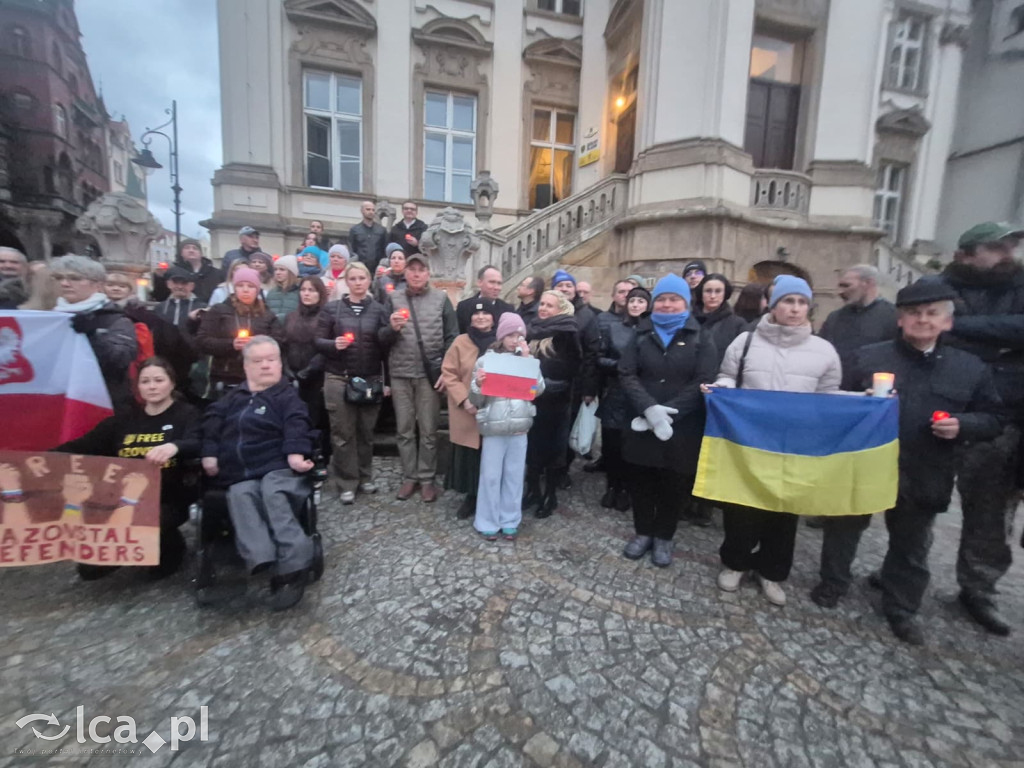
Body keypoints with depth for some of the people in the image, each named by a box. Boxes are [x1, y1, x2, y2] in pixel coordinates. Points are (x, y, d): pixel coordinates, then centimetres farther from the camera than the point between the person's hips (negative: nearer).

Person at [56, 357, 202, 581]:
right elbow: (82, 446, 13)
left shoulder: (187, 414, -1)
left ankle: (168, 548, 2)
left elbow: (197, 444, -20)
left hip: (167, 502, -4)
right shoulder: (124, 420, 15)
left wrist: (174, 447, -43)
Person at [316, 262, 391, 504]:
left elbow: (386, 346, 3)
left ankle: (365, 477, 26)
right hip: (339, 379, -1)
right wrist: (333, 344, -18)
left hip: (370, 380, 1)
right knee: (343, 433, 2)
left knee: (366, 432, 10)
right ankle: (346, 483, 14)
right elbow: (318, 341, 3)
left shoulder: (378, 309, 5)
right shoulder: (332, 308, 3)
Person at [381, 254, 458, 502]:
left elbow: (452, 337, 0)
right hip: (400, 373, 2)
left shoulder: (441, 298, 2)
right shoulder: (393, 299, 5)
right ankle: (409, 476, 22)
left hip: (430, 373, -2)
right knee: (404, 429, 9)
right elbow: (383, 339, 3)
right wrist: (392, 328, -19)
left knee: (428, 430, 6)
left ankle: (426, 478, 18)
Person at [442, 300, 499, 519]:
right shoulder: (461, 342, 1)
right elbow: (448, 374, -1)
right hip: (466, 412, 0)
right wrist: (464, 399, -12)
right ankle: (471, 497, 27)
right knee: (468, 457, 7)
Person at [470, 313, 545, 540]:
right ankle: (488, 522, 20)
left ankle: (510, 520, 25)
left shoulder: (526, 360, 7)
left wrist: (528, 360, -10)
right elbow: (477, 400, 0)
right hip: (493, 427, -2)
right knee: (491, 476, 5)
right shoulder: (485, 360, -1)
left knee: (514, 475, 10)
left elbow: (538, 390, -6)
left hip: (520, 426, 2)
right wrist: (478, 384, -22)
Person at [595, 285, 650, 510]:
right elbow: (599, 358, 3)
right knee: (611, 442, 6)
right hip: (614, 395, 2)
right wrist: (619, 365, -13)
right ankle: (612, 486, 24)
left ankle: (626, 488, 23)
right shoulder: (613, 327, 6)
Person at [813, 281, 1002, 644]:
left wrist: (962, 425, -13)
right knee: (844, 527, 13)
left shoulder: (971, 368, 3)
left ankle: (901, 608, 37)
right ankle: (833, 583, 35)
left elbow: (990, 420, 7)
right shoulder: (868, 356, -2)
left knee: (911, 546, 17)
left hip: (923, 477, 2)